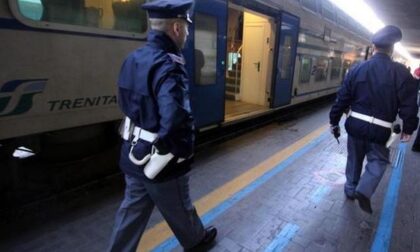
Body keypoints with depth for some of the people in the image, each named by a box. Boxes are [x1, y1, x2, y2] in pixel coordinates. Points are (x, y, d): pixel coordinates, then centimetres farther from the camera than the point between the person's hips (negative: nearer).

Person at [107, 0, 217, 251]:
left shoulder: (133, 58, 2)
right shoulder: (169, 66, -27)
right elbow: (175, 121, -40)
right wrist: (184, 151, -21)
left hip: (134, 154, 7)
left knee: (133, 210, 22)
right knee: (180, 209, 20)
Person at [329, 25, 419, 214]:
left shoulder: (357, 69, 0)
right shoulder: (401, 72, -6)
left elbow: (342, 98, 0)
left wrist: (334, 121, 8)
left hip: (355, 124, 3)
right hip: (380, 129, -2)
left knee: (354, 158, 19)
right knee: (378, 160, 17)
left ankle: (350, 190, 32)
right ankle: (364, 191, 1)